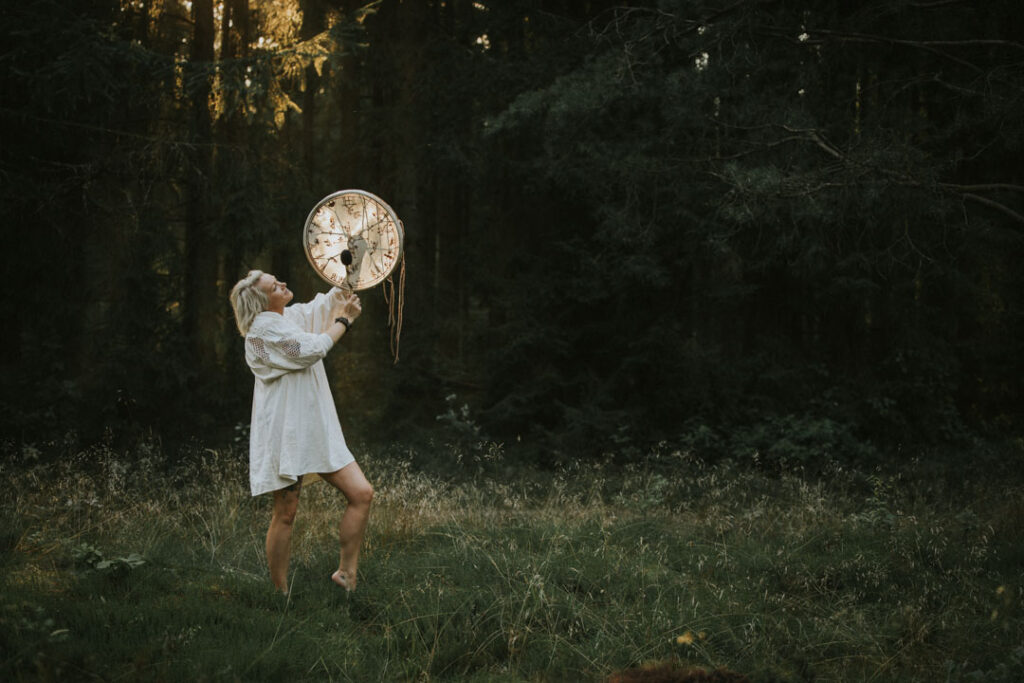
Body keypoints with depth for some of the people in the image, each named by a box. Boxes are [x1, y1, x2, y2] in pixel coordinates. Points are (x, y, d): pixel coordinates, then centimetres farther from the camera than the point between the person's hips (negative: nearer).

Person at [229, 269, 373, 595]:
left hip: (316, 431, 8)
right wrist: (342, 320, -3)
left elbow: (333, 298, 26)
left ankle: (346, 573, 7)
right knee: (286, 513, -3)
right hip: (285, 432, -8)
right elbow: (314, 349, -18)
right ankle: (280, 593, 7)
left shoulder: (294, 316, 14)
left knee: (362, 494, -2)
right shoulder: (265, 328, -12)